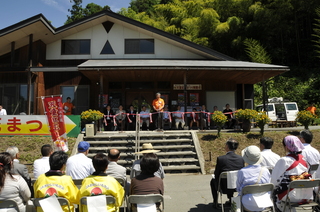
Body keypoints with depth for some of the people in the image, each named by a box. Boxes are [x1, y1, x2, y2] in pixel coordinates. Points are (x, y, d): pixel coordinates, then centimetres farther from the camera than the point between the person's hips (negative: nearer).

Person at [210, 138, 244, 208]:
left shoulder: (220, 158, -23)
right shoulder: (241, 158, -12)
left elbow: (216, 174, -11)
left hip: (224, 188, -3)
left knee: (213, 181, 29)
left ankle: (215, 202, 38)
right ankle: (231, 200, 46)